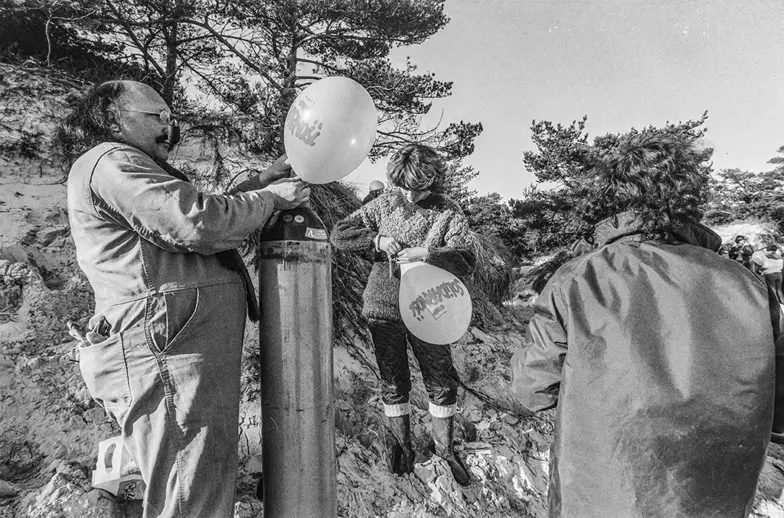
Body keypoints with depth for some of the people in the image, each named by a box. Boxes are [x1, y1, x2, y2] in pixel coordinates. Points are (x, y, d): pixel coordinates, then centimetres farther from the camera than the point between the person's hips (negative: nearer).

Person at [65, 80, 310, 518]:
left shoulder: (134, 169, 29)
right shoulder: (111, 162, -5)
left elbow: (215, 220, 28)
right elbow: (198, 223, -18)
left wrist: (262, 182, 17)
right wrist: (269, 199, -3)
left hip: (199, 345, 11)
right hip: (169, 349, -11)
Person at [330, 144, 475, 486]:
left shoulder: (448, 213, -4)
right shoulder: (386, 203, 1)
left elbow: (466, 261, -16)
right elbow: (339, 235, -1)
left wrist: (424, 253, -30)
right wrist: (377, 241, -16)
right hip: (384, 307, 1)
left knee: (442, 384, 7)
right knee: (394, 385, 12)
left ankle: (445, 448, 30)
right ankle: (400, 445, 32)